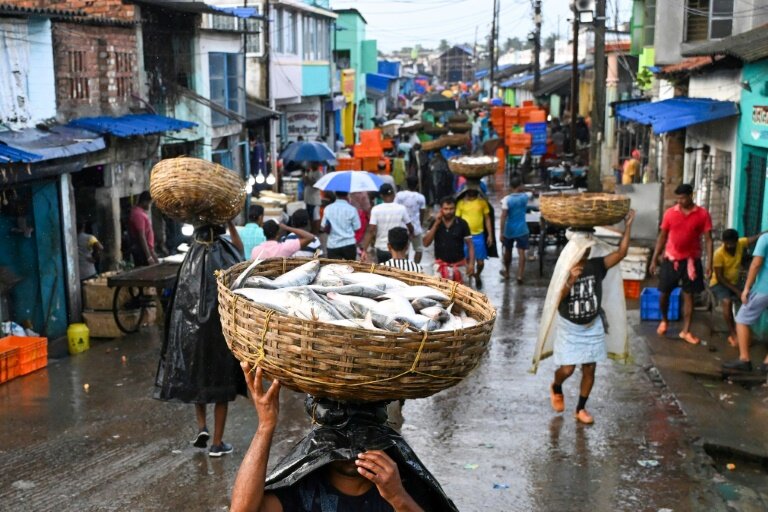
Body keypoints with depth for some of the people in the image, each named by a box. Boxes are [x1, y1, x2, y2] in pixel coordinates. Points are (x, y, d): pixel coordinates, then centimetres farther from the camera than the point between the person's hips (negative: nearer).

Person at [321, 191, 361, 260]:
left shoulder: (328, 209, -1)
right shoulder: (352, 209, -7)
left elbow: (323, 228, 2)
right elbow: (356, 228, -3)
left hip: (332, 245, 1)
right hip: (349, 244, -1)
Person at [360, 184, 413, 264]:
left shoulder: (376, 209, -7)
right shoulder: (401, 209, -6)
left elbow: (370, 231, -13)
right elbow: (410, 227, 6)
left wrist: (365, 250, -13)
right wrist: (411, 232, 29)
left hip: (381, 249, 1)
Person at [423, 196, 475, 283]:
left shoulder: (462, 223, -6)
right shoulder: (435, 223, -2)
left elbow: (470, 245, -3)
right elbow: (426, 243, -9)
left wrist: (471, 263, -14)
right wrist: (436, 224, -15)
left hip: (459, 265, 0)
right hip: (441, 265, 1)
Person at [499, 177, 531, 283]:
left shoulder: (507, 199, -13)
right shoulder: (525, 196, -5)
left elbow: (503, 217, -17)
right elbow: (532, 194, 22)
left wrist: (501, 232, -13)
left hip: (509, 230, 0)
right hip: (522, 230, 0)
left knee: (508, 251, 18)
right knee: (521, 253, -1)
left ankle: (506, 272, 36)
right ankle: (520, 276, -9)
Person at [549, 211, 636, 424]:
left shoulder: (597, 266, -9)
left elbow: (621, 252, -16)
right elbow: (556, 299, -26)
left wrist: (627, 226, -21)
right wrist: (571, 280, -38)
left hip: (593, 327, 3)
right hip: (570, 328, -3)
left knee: (589, 369, 8)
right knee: (567, 369, -2)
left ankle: (581, 409, 24)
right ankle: (556, 388, 34)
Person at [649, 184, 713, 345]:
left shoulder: (702, 214, -5)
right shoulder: (670, 213, -2)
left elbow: (708, 239, -5)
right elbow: (662, 237, 5)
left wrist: (709, 263, -11)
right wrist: (654, 259, 4)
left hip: (691, 260, -1)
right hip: (671, 259, 1)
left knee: (688, 295, 3)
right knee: (664, 293, 6)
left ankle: (686, 331, 11)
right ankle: (664, 320, 32)